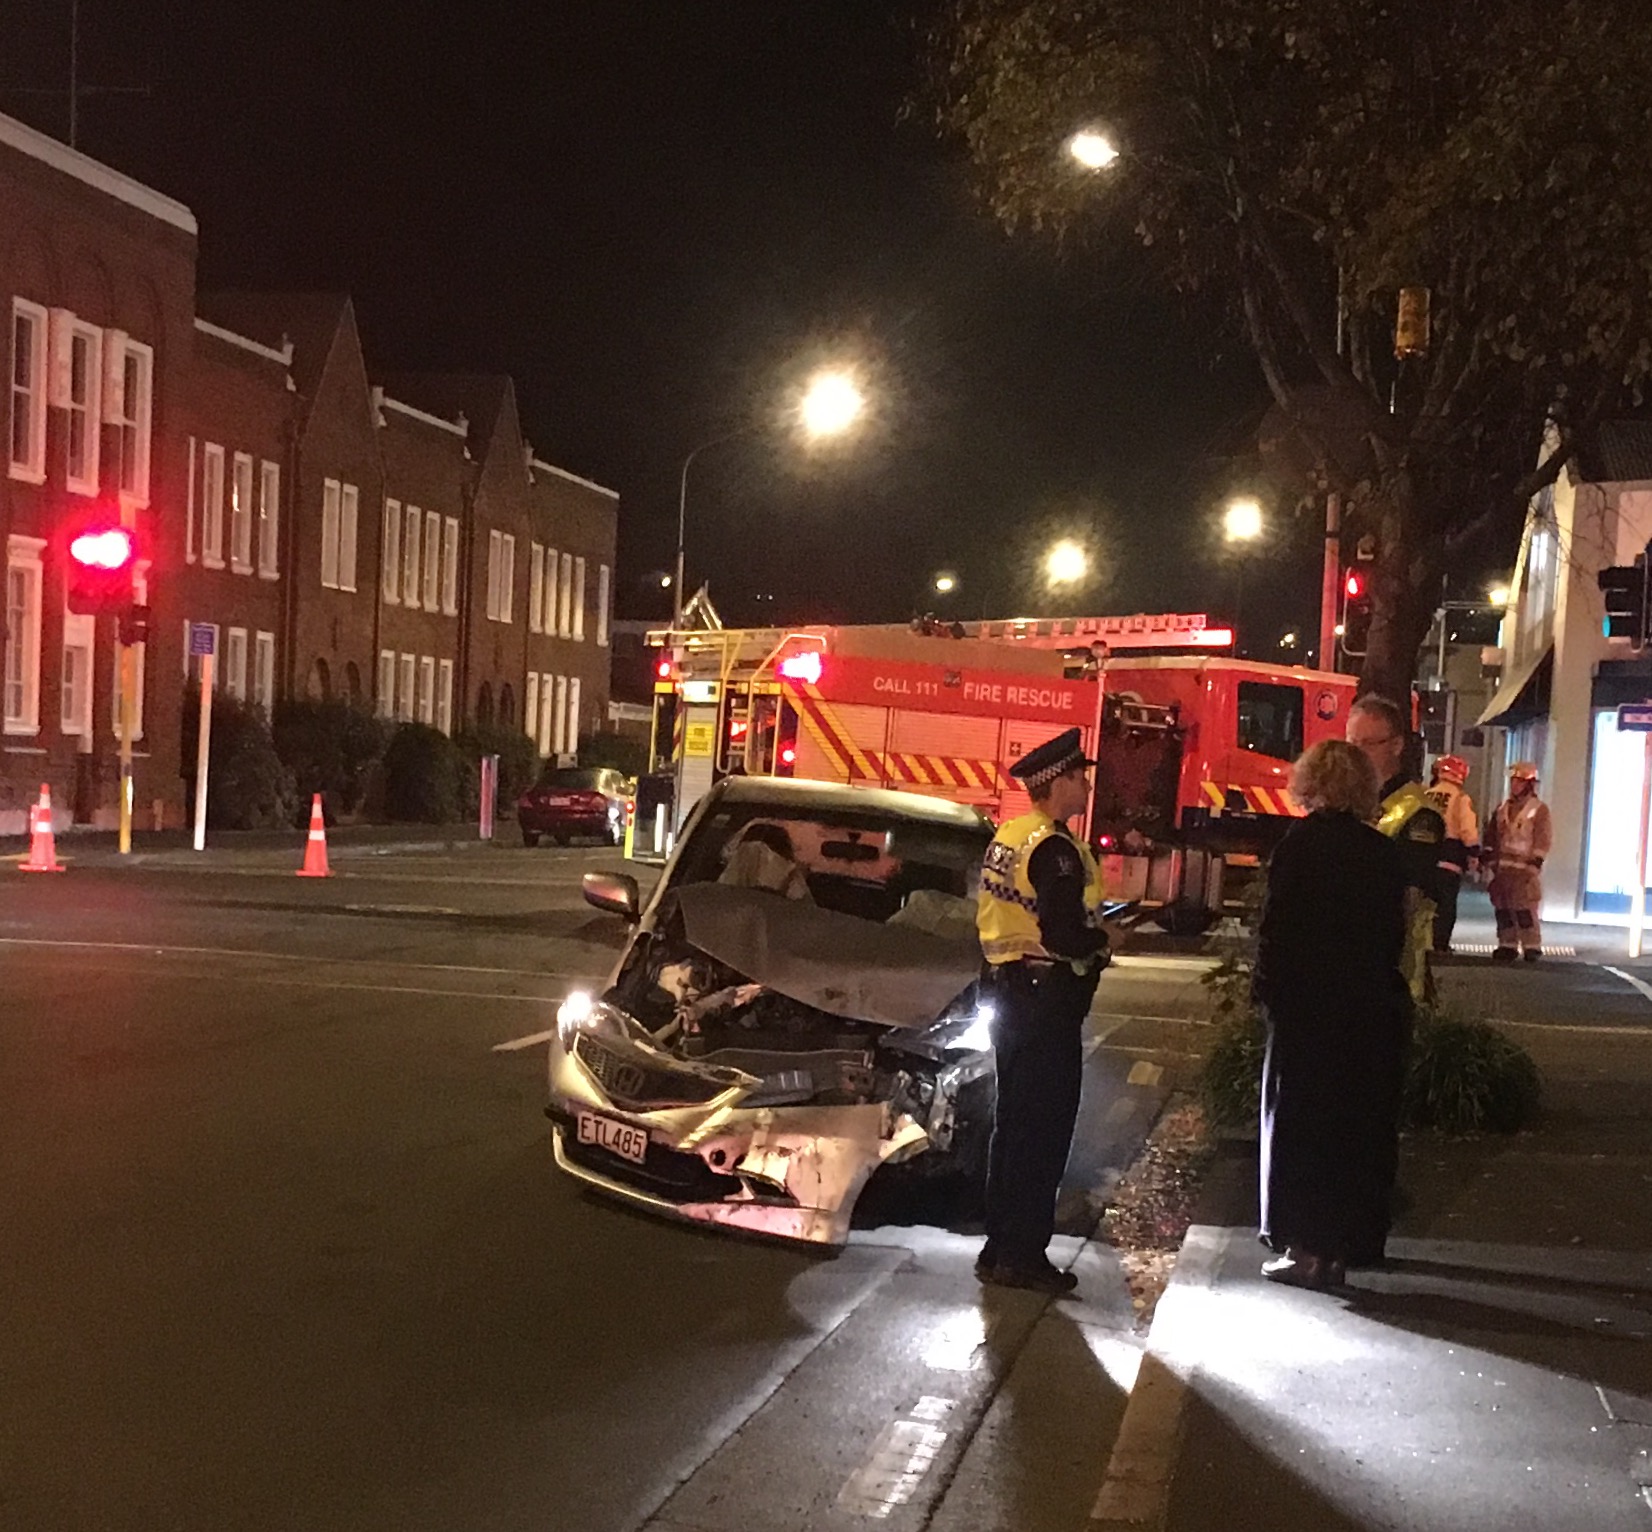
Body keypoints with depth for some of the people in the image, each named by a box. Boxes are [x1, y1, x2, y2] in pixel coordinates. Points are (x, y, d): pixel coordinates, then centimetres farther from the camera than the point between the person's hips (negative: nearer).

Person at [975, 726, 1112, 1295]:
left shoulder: (1006, 839, 11)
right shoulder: (1055, 850, -18)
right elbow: (1063, 935, -26)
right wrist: (1100, 940, -5)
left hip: (1008, 993, 10)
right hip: (1047, 998, -10)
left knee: (1013, 1123, 16)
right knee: (1043, 1131, -2)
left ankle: (1000, 1247, 22)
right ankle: (1022, 1255, 1)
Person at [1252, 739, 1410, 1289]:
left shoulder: (1303, 841, -11)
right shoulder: (1385, 851, 3)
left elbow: (1277, 924, -13)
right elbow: (1395, 933, 7)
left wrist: (1265, 988, -4)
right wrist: (1377, 985, 15)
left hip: (1308, 1003, -5)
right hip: (1374, 1009, 5)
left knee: (1301, 1123, 4)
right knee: (1359, 1126, 12)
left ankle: (1308, 1247, 4)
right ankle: (1350, 1241, 18)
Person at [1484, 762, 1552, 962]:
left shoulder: (1539, 809, -3)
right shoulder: (1503, 807, 15)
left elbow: (1543, 839, -8)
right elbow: (1491, 835, 19)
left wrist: (1535, 863, -15)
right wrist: (1489, 858, 11)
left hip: (1524, 868, -6)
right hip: (1502, 867, 6)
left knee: (1525, 909, -12)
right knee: (1502, 908, 7)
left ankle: (1532, 947, -6)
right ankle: (1507, 945, 14)